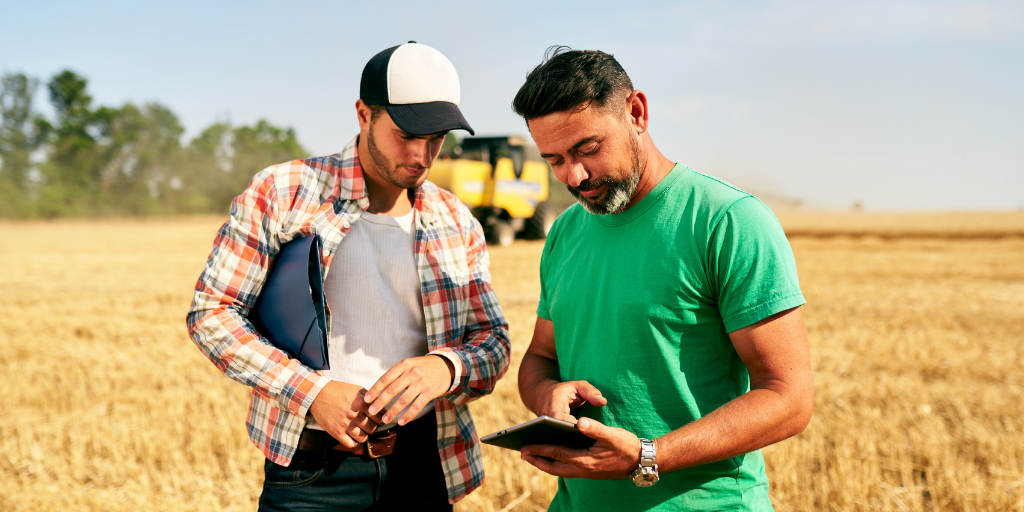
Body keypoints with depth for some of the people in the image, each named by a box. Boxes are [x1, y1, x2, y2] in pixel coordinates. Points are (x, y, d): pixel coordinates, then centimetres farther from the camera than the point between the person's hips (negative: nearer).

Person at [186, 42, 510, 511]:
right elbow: (211, 313, -5)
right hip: (313, 469, -3)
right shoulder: (281, 192, -4)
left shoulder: (456, 223, 7)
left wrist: (445, 367, -16)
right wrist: (312, 392, -17)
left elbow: (493, 340, 8)